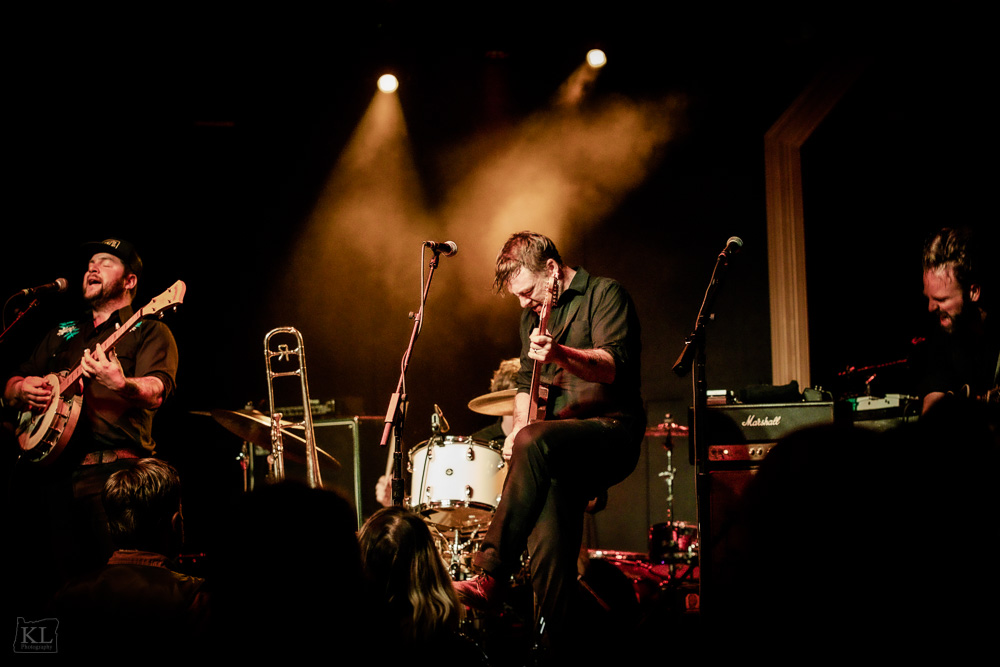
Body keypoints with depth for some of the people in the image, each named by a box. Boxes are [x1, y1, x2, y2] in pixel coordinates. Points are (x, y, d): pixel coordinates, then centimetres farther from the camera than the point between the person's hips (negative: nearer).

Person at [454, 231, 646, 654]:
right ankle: (554, 640, -20)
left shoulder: (604, 294, -2)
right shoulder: (534, 315, 20)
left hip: (612, 432, -7)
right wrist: (519, 427, 4)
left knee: (536, 442, -34)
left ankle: (492, 573, -34)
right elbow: (526, 381, 24)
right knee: (549, 496, -21)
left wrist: (560, 355, -36)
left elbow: (614, 365, -17)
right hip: (559, 451, 7)